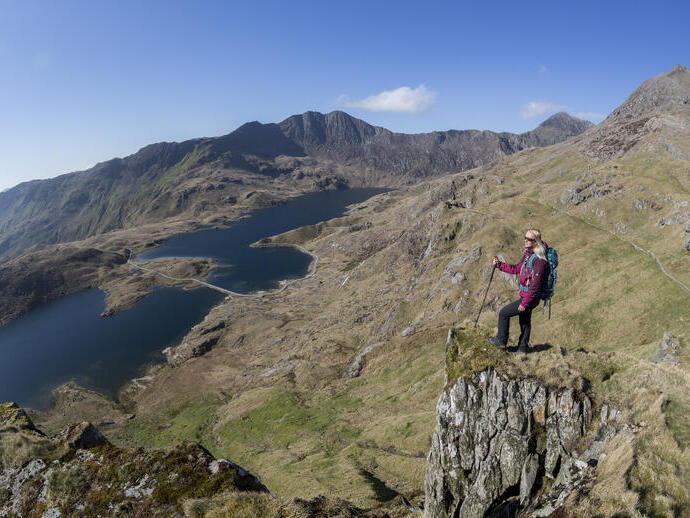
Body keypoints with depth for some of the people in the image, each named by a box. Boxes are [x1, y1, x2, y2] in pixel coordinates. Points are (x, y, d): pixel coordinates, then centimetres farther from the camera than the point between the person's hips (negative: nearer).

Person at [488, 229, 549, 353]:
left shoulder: (539, 260, -26)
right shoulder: (528, 255, 5)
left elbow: (535, 285, -27)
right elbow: (516, 269, 18)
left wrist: (525, 303, -23)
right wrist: (499, 265, 8)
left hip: (530, 298, -9)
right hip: (526, 296, 9)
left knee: (504, 313, 0)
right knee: (524, 322, 21)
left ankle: (501, 340, 16)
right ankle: (523, 347, 37)